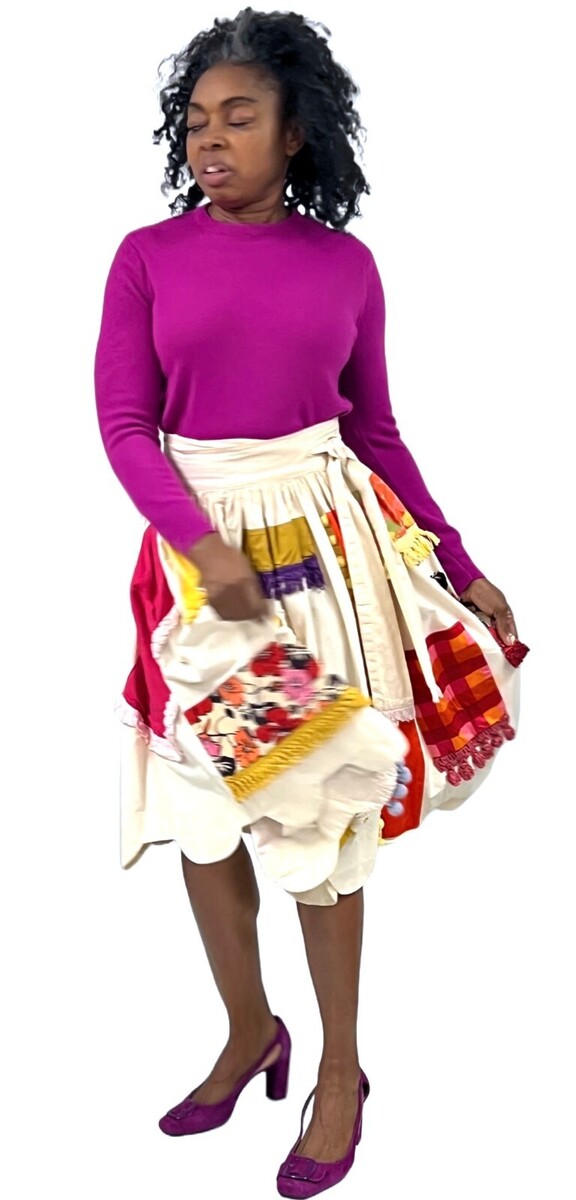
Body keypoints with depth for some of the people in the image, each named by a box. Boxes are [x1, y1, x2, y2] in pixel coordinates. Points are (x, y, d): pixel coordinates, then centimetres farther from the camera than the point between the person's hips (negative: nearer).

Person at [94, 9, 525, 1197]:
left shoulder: (346, 265, 2)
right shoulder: (147, 255, 0)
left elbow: (377, 433, 7)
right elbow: (124, 422, -5)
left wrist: (463, 570, 5)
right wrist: (202, 540, -21)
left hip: (327, 541, -1)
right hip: (195, 541, 1)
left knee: (319, 810, 4)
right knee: (202, 806, 10)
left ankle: (340, 1069, 22)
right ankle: (250, 1032, 33)